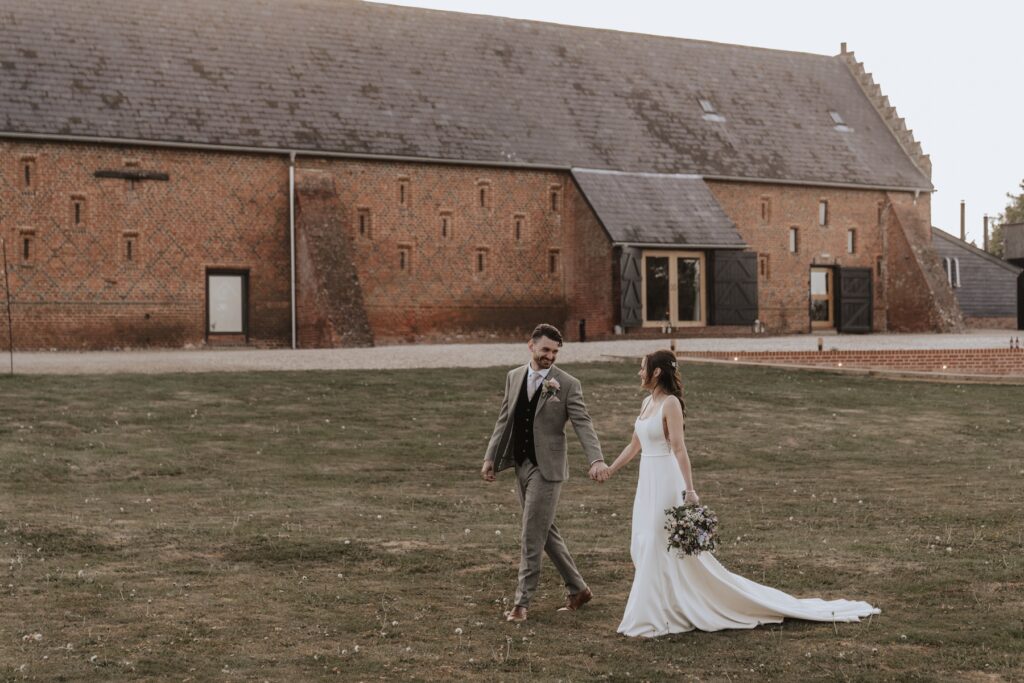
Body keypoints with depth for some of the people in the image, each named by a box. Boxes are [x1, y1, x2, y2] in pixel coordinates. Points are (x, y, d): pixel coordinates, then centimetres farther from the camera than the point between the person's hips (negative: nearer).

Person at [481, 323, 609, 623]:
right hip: (521, 465, 6)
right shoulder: (513, 377, 8)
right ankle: (578, 589, 27)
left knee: (532, 536, -5)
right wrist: (490, 456, 10)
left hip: (546, 468, -6)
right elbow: (504, 419, 14)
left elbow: (583, 424, -14)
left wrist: (596, 459, -28)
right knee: (545, 532, 14)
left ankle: (522, 602, 5)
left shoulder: (567, 384, -8)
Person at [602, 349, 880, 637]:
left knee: (658, 547, -6)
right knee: (643, 547, 11)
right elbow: (634, 446, 21)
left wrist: (689, 489, -25)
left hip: (665, 482, -9)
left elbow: (679, 448, -21)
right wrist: (609, 470, 24)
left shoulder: (670, 403, -14)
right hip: (648, 483, 9)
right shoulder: (647, 402, 12)